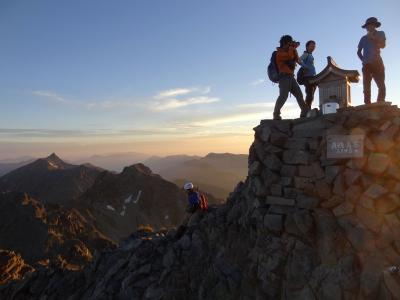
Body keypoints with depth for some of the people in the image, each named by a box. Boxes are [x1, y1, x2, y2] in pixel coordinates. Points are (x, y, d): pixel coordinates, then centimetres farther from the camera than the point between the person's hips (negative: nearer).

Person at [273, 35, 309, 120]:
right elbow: (290, 56, -18)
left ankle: (305, 112, 10)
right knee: (283, 95, -21)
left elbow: (297, 60, 19)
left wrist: (294, 49, 12)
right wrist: (292, 47, -3)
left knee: (299, 94, 6)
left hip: (291, 77, 9)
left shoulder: (288, 52, 26)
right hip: (284, 77, -9)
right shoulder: (280, 52, 0)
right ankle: (276, 115, -19)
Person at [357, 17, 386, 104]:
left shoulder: (380, 34, 12)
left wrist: (373, 37, -4)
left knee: (381, 86, -12)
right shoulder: (364, 38, 17)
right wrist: (363, 59, 5)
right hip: (366, 65, 1)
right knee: (366, 87, -7)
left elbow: (383, 45, -4)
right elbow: (359, 52, 21)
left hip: (377, 63, -1)